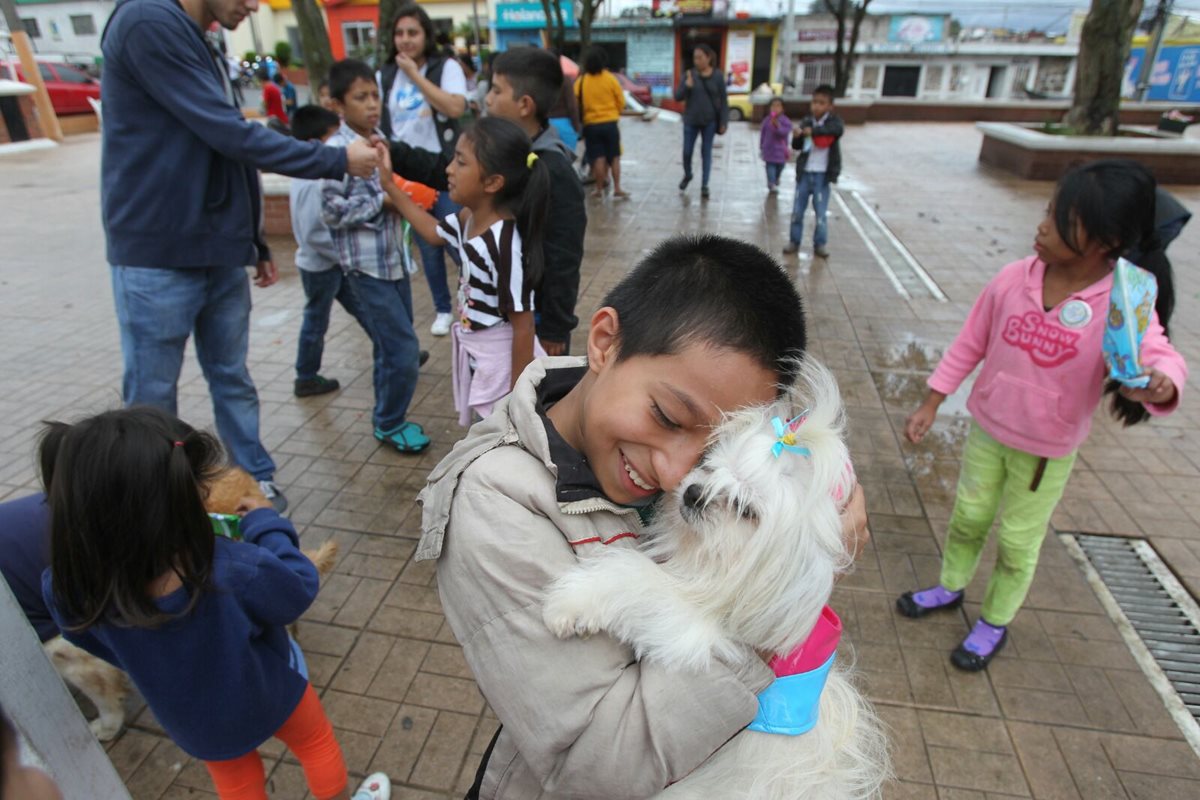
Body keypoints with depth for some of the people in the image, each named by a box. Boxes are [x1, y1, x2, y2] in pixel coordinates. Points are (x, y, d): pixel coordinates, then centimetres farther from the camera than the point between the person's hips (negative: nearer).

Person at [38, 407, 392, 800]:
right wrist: (266, 525, -11)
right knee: (316, 743, 30)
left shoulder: (73, 590, -31)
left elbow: (108, 648, -8)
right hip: (270, 692, -3)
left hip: (196, 724, 3)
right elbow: (299, 587, -20)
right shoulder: (234, 570, -43)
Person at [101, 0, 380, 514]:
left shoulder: (199, 45, 16)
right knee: (151, 395, 6)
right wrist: (337, 161, -14)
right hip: (157, 256, -8)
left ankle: (255, 481, 25)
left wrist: (255, 242, 20)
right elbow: (231, 135, -19)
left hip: (220, 253, 8)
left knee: (232, 378, 13)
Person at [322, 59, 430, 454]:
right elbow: (333, 211, -17)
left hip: (394, 256, 7)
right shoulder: (337, 151, -12)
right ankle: (389, 424, 13)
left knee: (391, 347, 16)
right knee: (404, 349, -7)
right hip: (367, 264, -7)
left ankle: (389, 417, 32)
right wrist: (383, 199, -16)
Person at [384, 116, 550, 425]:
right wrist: (389, 185, 20)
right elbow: (434, 232, 23)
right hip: (478, 356, 8)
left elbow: (523, 327, -23)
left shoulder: (505, 243, -27)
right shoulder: (468, 220, -2)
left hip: (502, 362, -8)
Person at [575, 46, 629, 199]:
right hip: (610, 123, 0)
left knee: (598, 158, 5)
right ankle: (617, 188, 7)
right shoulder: (610, 79, -5)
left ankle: (599, 189, 7)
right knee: (614, 157, 8)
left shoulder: (581, 81, -4)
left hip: (591, 125, 0)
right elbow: (621, 102, 0)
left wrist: (583, 117, 15)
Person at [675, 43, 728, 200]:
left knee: (706, 152, 4)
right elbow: (678, 97, -8)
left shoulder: (717, 76, -6)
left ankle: (704, 185, 12)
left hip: (709, 121, -1)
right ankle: (687, 175, 34)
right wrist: (687, 86, -26)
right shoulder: (689, 74, -5)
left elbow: (723, 100, -2)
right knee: (687, 152, 6)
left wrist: (724, 122, -6)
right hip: (691, 120, 1)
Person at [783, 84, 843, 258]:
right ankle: (794, 242, 20)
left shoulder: (833, 120, -6)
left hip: (822, 175, -3)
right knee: (797, 211, 7)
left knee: (820, 213, 4)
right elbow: (797, 146, 0)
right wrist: (797, 137, -22)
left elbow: (839, 129, -29)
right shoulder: (806, 122, 2)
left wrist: (813, 131, -34)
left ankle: (820, 244, 15)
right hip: (804, 173, 3)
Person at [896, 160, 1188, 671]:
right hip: (987, 428, 3)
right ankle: (949, 589, 46)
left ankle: (994, 624, 38)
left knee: (1017, 542, 14)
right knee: (967, 518, 20)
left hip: (1048, 449, -2)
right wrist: (931, 405, -1)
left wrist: (1160, 383, -55)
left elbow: (1161, 356, -30)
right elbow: (970, 345, -4)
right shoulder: (1014, 279, -12)